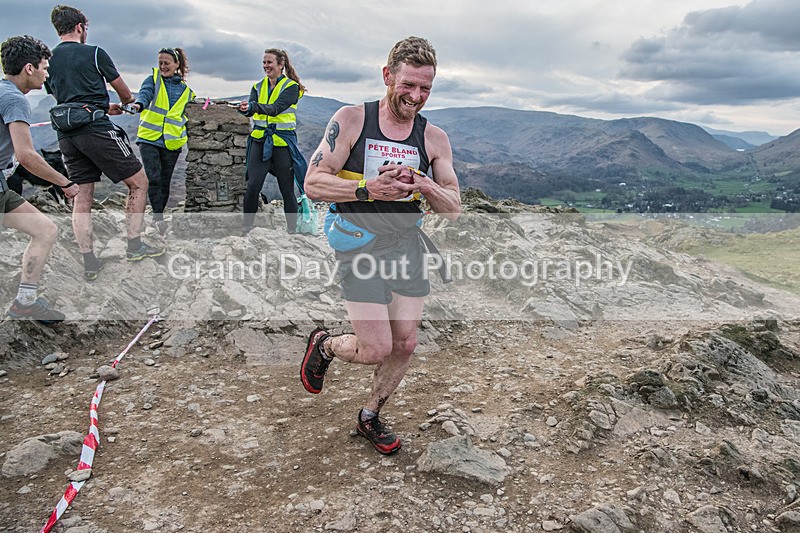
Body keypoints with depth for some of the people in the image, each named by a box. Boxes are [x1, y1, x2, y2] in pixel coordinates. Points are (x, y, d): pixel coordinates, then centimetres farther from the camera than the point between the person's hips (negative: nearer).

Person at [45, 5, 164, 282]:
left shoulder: (48, 61, 15)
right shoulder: (94, 53, 0)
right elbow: (124, 92, 10)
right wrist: (128, 102, 34)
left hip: (66, 134, 6)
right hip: (96, 128, -6)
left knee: (81, 198, 7)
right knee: (138, 183, 5)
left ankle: (89, 263, 7)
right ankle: (135, 245, 2)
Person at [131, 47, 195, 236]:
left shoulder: (186, 88, 12)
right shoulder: (153, 79, 6)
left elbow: (189, 115, 20)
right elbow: (145, 93, -14)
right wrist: (139, 104, -36)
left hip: (172, 142, 2)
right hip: (149, 138, -2)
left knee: (165, 182, 7)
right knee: (154, 179, -15)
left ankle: (157, 218, 20)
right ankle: (158, 216, -8)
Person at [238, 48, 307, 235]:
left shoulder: (291, 87, -4)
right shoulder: (258, 86, 12)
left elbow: (275, 108, -21)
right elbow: (251, 107, -5)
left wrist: (253, 106, -37)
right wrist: (244, 108, -29)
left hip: (283, 142, -3)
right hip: (260, 141, 3)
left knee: (287, 189, 4)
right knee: (252, 186, -7)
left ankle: (292, 230, 17)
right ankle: (246, 227, 7)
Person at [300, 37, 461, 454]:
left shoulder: (434, 139, 4)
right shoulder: (351, 120, -5)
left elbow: (453, 209, 3)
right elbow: (313, 183, -9)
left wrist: (425, 186, -18)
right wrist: (366, 189, -24)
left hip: (407, 243, 4)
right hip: (360, 245, -4)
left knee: (405, 344, 7)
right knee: (376, 349, -9)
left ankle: (370, 417, 32)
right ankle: (324, 345, 26)